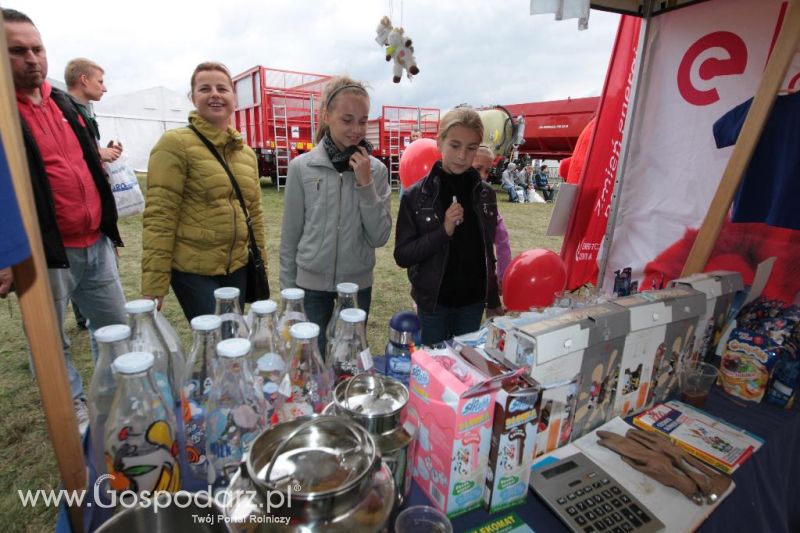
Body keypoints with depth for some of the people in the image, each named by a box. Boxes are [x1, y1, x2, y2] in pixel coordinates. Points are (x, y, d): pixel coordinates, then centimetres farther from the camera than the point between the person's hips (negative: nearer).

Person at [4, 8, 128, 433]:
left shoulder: (62, 101, 13)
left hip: (96, 244, 7)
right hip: (45, 252, -6)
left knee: (118, 329, 17)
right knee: (51, 342, 10)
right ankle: (73, 409, 28)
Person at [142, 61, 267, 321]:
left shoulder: (246, 152, 10)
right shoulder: (175, 144, -9)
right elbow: (159, 217, -13)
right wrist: (153, 286, -16)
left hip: (238, 268, 6)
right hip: (193, 270, -5)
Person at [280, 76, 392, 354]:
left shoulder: (376, 169, -4)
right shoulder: (301, 167, -6)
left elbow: (380, 237, -8)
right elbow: (290, 236, 1)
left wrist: (365, 183, -17)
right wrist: (287, 288, 4)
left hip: (358, 284, 1)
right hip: (311, 284, -1)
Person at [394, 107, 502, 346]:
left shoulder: (485, 194, -1)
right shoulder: (416, 195, -11)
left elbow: (487, 248, 8)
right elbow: (402, 256, -12)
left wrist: (493, 297, 11)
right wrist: (444, 231, -24)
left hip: (473, 300, 3)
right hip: (434, 301, -3)